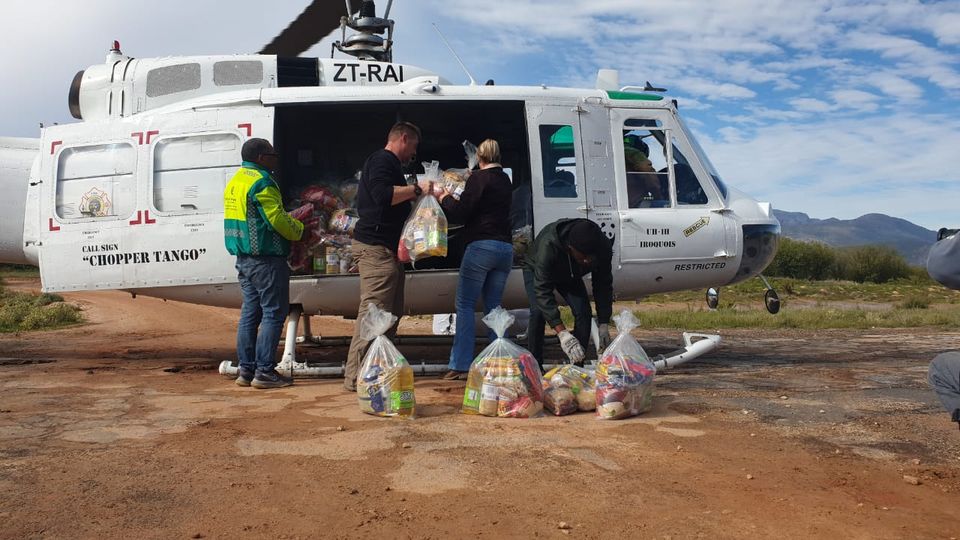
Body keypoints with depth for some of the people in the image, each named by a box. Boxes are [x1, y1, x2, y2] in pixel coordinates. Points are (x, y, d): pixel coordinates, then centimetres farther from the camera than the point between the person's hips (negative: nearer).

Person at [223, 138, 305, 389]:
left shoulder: (234, 182, 17)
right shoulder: (261, 182, -14)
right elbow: (277, 219, -18)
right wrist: (299, 229, 0)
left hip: (244, 258, 10)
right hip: (265, 258, -10)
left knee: (250, 313, 12)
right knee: (274, 314, -4)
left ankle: (246, 370, 16)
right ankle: (264, 371, -4)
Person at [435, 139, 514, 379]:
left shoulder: (479, 178, -6)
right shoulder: (505, 181, 18)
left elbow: (460, 213, -8)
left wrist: (445, 199, 11)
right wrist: (453, 200, 31)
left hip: (481, 246, -7)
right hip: (505, 248, 7)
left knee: (465, 305, -1)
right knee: (493, 306, 11)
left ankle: (461, 366, -5)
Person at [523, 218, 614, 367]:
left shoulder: (603, 246, -33)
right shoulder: (548, 245, -46)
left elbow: (604, 285, -20)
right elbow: (542, 291, -45)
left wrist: (604, 325, -25)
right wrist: (562, 333, -52)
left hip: (571, 276, 3)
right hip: (537, 270, -3)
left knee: (583, 312, -16)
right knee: (538, 312, -25)